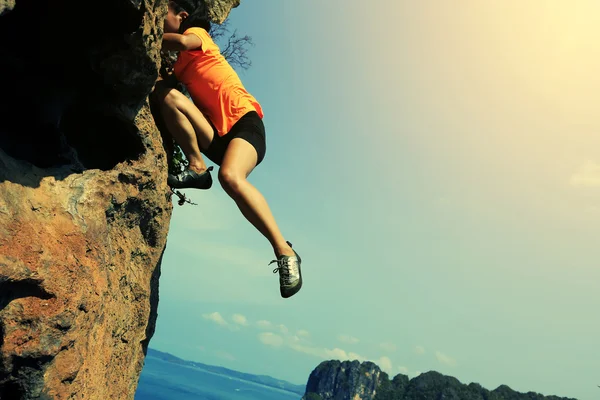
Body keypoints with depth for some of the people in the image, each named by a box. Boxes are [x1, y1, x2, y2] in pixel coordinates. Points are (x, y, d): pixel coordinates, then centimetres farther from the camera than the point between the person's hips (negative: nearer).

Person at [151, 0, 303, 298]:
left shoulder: (197, 33, 9)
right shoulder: (180, 65, 29)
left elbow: (182, 42, -15)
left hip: (243, 122, -6)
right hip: (216, 137, 6)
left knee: (230, 177, -35)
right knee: (163, 91, -13)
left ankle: (284, 252, -27)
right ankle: (197, 168, -16)